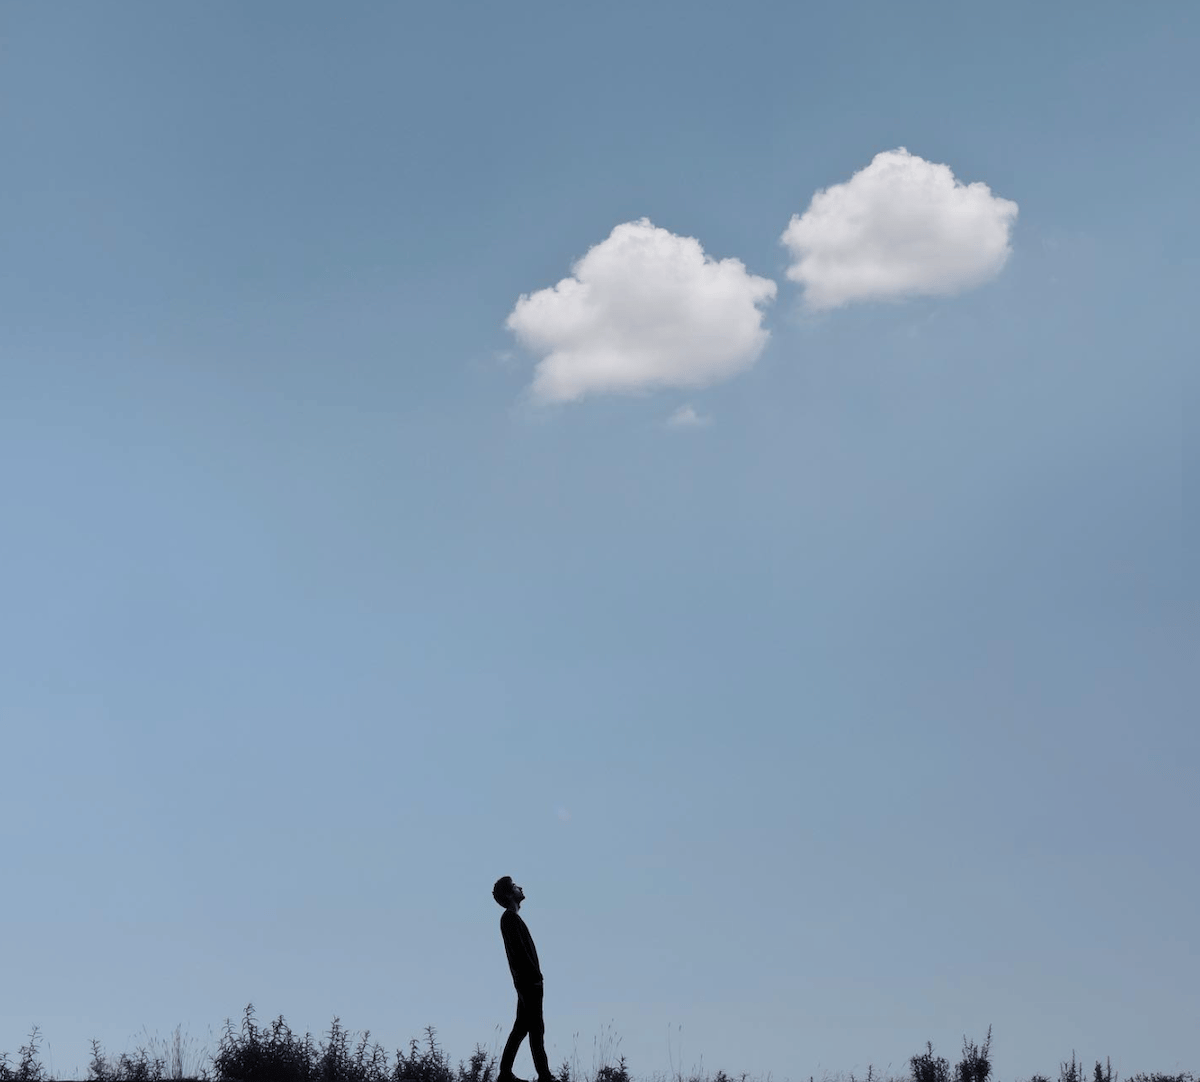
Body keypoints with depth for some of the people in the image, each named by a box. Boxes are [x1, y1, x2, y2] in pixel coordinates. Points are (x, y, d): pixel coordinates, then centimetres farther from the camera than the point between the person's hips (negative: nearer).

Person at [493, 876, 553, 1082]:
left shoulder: (512, 918, 21)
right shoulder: (510, 918, -10)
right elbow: (519, 951, -19)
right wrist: (535, 976, -21)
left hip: (527, 982, 10)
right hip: (529, 981, -10)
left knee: (521, 1027, 10)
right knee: (536, 1028, -10)